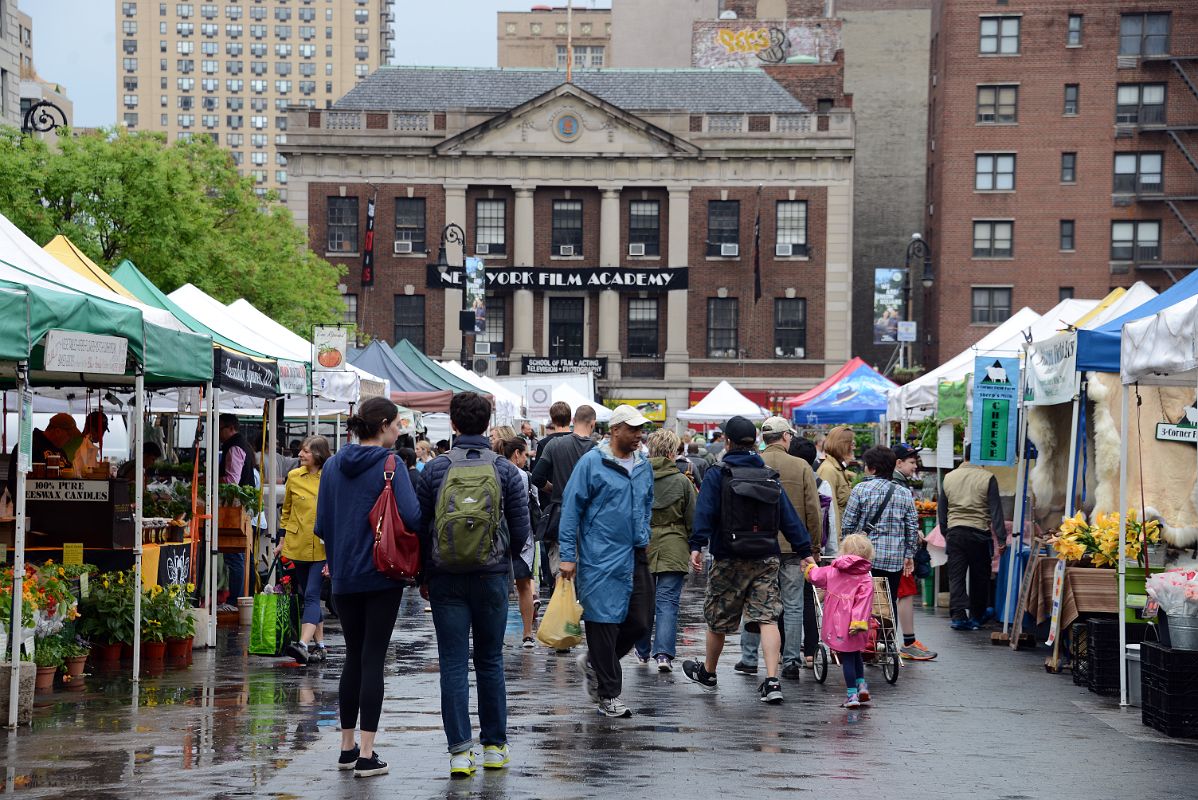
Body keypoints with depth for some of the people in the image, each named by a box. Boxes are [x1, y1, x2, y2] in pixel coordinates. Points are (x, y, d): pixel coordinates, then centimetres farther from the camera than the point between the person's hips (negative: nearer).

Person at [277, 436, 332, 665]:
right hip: (297, 546, 5)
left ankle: (304, 645, -24)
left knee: (311, 595, -13)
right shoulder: (294, 476, 5)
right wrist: (282, 540, 15)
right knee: (309, 596, 11)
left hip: (322, 549, -5)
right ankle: (319, 646, 19)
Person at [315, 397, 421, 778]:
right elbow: (412, 517, -20)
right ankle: (367, 755, -4)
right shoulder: (389, 465, -10)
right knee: (373, 660, -2)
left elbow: (321, 525, 8)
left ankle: (347, 747, 20)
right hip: (382, 575, -5)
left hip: (344, 576, 5)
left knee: (353, 657, 16)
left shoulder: (333, 465, 5)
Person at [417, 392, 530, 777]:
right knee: (490, 661, 12)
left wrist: (423, 576, 13)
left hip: (445, 581, -1)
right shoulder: (505, 471, -2)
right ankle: (494, 745, 16)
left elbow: (419, 527, 0)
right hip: (491, 578, 1)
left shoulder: (435, 469, -4)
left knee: (453, 665, 2)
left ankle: (460, 751, -3)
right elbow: (521, 531, 0)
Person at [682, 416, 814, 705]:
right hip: (767, 559, 3)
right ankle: (772, 681, -15)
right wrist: (804, 551, 8)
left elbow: (705, 513, -14)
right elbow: (790, 518, 7)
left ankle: (707, 672, 31)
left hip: (730, 559, -3)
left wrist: (697, 546, -18)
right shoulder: (770, 477, 8)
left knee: (717, 619, 13)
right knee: (767, 618, -3)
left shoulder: (717, 476, -3)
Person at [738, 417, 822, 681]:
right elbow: (813, 510, -3)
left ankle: (749, 658, 15)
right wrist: (814, 547, 6)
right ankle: (791, 663, 5)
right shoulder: (801, 467, -3)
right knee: (793, 606, 5)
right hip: (794, 547, -1)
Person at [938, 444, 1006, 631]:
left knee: (956, 577, 3)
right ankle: (976, 615, 23)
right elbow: (996, 510, -8)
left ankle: (958, 615, -7)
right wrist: (1001, 538, -5)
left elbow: (941, 510, 14)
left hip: (954, 532, 3)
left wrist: (945, 534, 23)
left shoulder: (949, 477, 7)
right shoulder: (987, 479, -6)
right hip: (979, 534, -3)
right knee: (979, 577, 12)